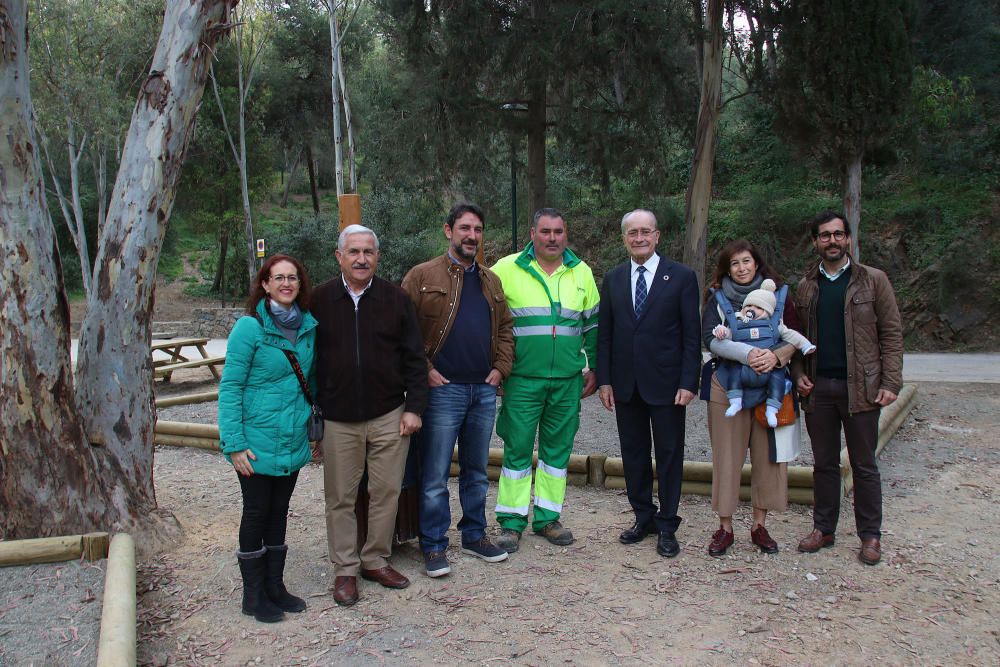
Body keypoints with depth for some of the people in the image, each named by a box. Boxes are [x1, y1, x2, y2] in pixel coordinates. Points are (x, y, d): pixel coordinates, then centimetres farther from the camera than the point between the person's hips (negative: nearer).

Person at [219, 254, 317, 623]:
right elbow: (230, 387, -13)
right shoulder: (250, 327, -13)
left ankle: (275, 586, 29)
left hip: (293, 441, 5)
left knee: (279, 512, 15)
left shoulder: (308, 326, 4)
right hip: (257, 442, -5)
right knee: (256, 513, 6)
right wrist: (234, 442, -16)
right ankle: (253, 596, 20)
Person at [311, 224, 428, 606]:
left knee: (386, 492, 7)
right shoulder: (320, 301, 2)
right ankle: (345, 569, 21)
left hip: (389, 416, 1)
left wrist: (414, 407, -1)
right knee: (340, 496, 7)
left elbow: (414, 358, 4)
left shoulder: (396, 299, 2)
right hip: (338, 419, 0)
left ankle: (376, 561, 24)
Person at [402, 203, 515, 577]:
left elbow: (505, 328, 19)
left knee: (477, 471, 16)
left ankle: (474, 536, 29)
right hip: (443, 389, -5)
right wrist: (424, 371, -11)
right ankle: (434, 547, 12)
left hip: (484, 390, 6)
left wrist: (501, 367, 6)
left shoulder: (490, 281, 15)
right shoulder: (423, 276, -3)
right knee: (435, 475, 0)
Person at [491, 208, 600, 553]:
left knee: (558, 448, 10)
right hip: (522, 379, -3)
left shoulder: (581, 272, 8)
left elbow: (593, 323, 16)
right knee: (517, 449, 1)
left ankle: (547, 518, 22)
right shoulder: (507, 269, -2)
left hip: (568, 381, 3)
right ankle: (511, 521, 13)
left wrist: (595, 368, 12)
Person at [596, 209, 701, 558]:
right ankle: (644, 518, 26)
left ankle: (667, 526, 17)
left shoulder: (681, 276, -2)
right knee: (633, 454, 11)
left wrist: (688, 382, -10)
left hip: (667, 383, -3)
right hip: (626, 384, 3)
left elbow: (691, 335, -4)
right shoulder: (613, 278, 8)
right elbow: (604, 333, 9)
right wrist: (604, 379, 2)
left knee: (669, 455, 5)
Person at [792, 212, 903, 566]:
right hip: (818, 387, 3)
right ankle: (823, 528, 21)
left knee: (864, 465, 5)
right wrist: (798, 373, -1)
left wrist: (891, 382, -10)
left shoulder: (873, 280, 1)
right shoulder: (805, 287, 10)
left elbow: (891, 333, -2)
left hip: (860, 387, -3)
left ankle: (870, 535, 15)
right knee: (824, 463, 11)